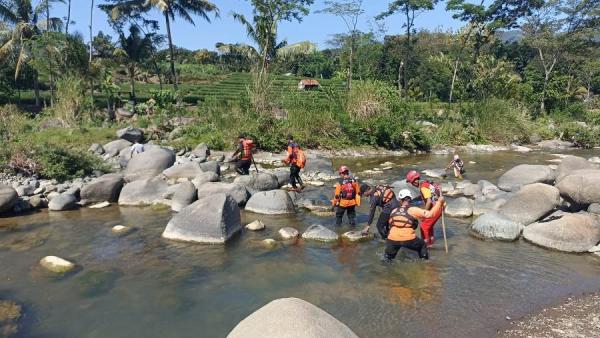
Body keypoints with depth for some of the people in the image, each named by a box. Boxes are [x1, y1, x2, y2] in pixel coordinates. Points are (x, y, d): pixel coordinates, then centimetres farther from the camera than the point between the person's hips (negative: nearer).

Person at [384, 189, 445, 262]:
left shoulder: (393, 211, 7)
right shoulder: (413, 210, -4)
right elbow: (430, 214, -7)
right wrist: (439, 202, 2)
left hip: (393, 239, 2)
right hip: (409, 240, -2)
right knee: (422, 245, 28)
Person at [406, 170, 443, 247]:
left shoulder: (423, 187, -21)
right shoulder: (425, 183, 6)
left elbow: (429, 201, -25)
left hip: (435, 208, -9)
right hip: (438, 207, 9)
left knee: (424, 226, -1)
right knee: (429, 224, 25)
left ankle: (426, 243, 9)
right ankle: (431, 239, 40)